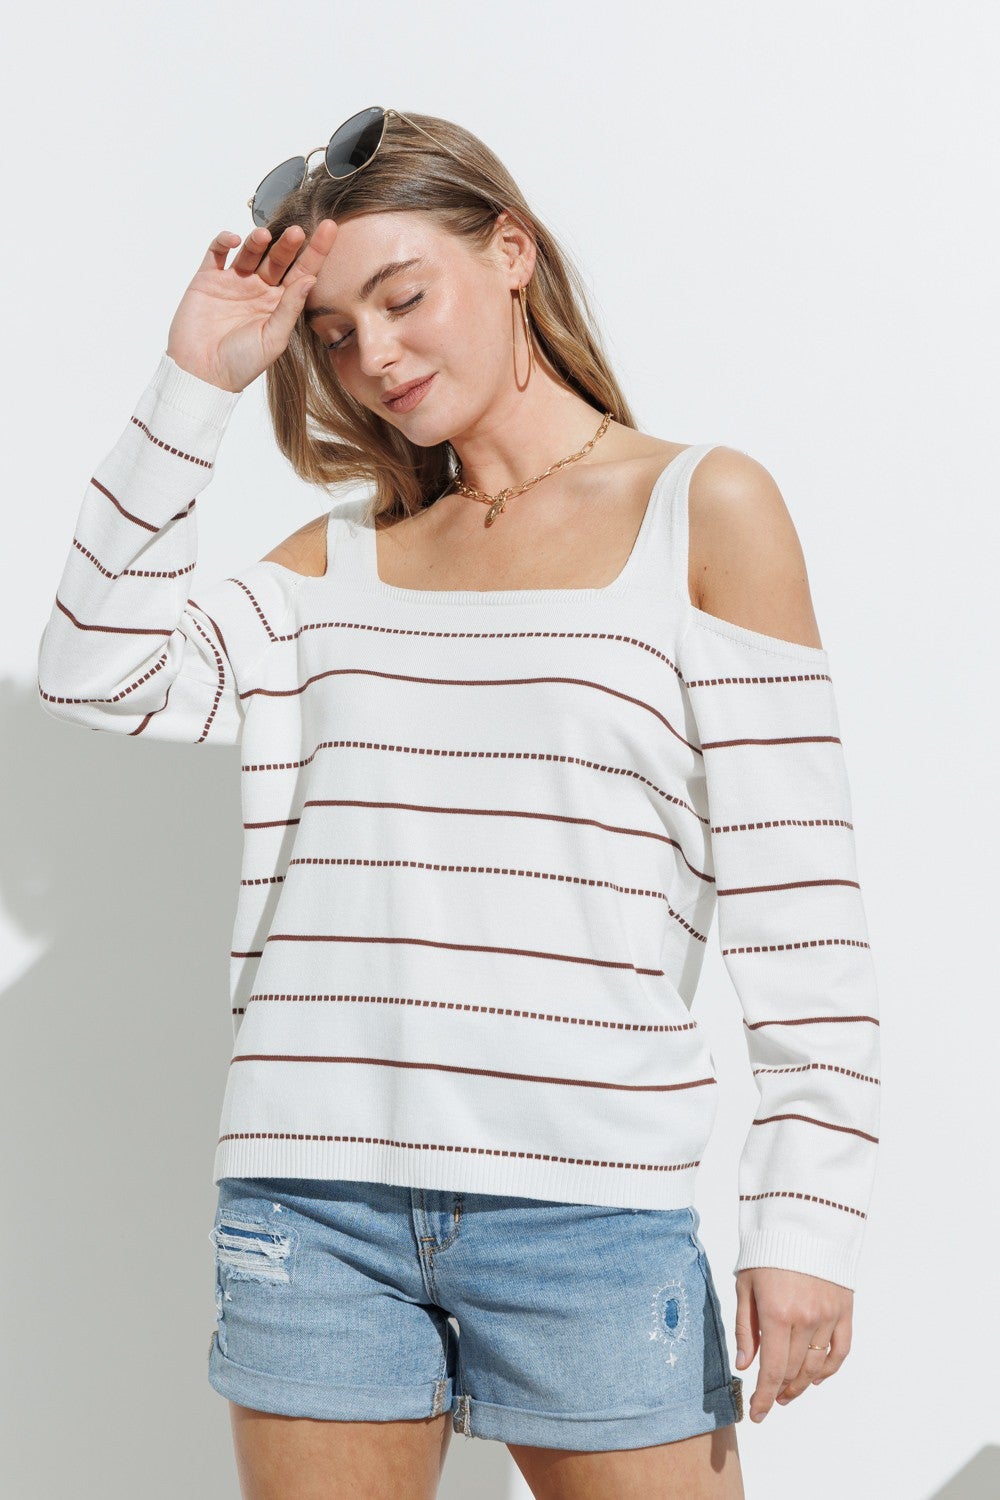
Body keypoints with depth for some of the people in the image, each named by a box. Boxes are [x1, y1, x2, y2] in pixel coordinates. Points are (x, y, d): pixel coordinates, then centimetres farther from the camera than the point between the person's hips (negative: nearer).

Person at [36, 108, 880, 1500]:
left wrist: (806, 1215, -9)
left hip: (583, 1207, -3)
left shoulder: (706, 509, 2)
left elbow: (796, 900, -3)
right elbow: (98, 673, 2)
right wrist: (195, 383, 2)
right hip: (312, 1195, 4)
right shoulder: (347, 551, 15)